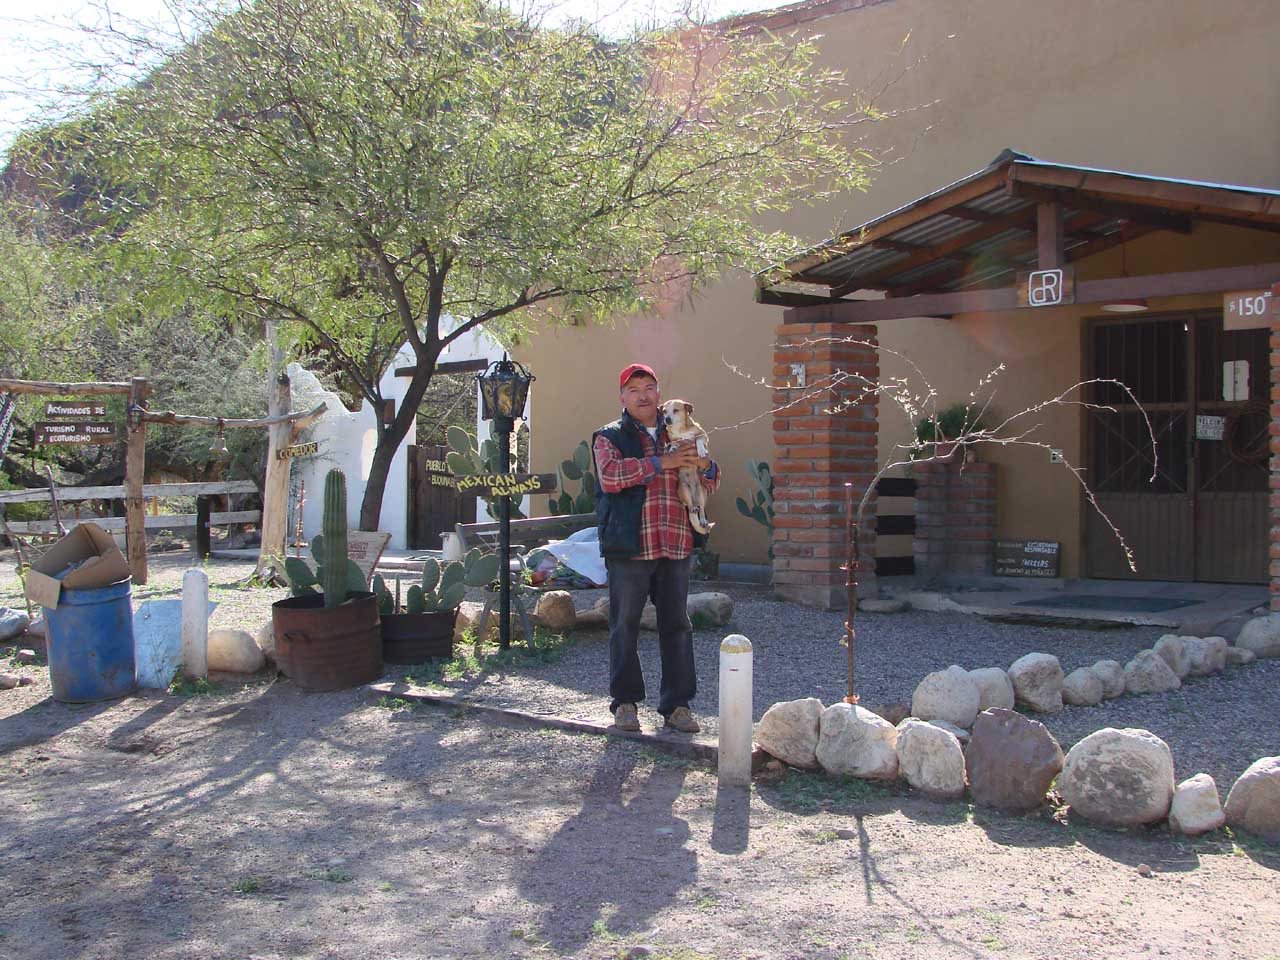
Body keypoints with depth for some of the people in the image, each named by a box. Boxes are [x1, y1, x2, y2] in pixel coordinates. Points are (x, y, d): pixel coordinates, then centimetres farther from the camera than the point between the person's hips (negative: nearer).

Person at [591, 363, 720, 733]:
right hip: (629, 548, -4)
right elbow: (610, 476, -16)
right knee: (625, 626, 2)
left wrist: (704, 465, -4)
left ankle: (677, 704, 14)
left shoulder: (678, 436, 18)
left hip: (676, 548, 4)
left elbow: (710, 486, 20)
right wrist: (661, 462, -21)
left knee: (677, 625, 7)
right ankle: (625, 702, 12)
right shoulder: (609, 437, 5)